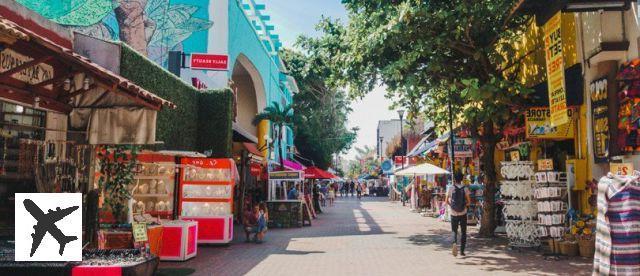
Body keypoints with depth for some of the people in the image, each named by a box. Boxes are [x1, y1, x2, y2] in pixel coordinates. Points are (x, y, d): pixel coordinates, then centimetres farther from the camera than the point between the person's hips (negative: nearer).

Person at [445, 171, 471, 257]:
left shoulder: (451, 188, -4)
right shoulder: (465, 188, -4)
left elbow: (446, 201, -2)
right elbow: (469, 202, -5)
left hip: (454, 213, 0)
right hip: (463, 213, 0)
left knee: (454, 231, 12)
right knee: (463, 232, 13)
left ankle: (455, 243, -18)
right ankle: (462, 251, 14)